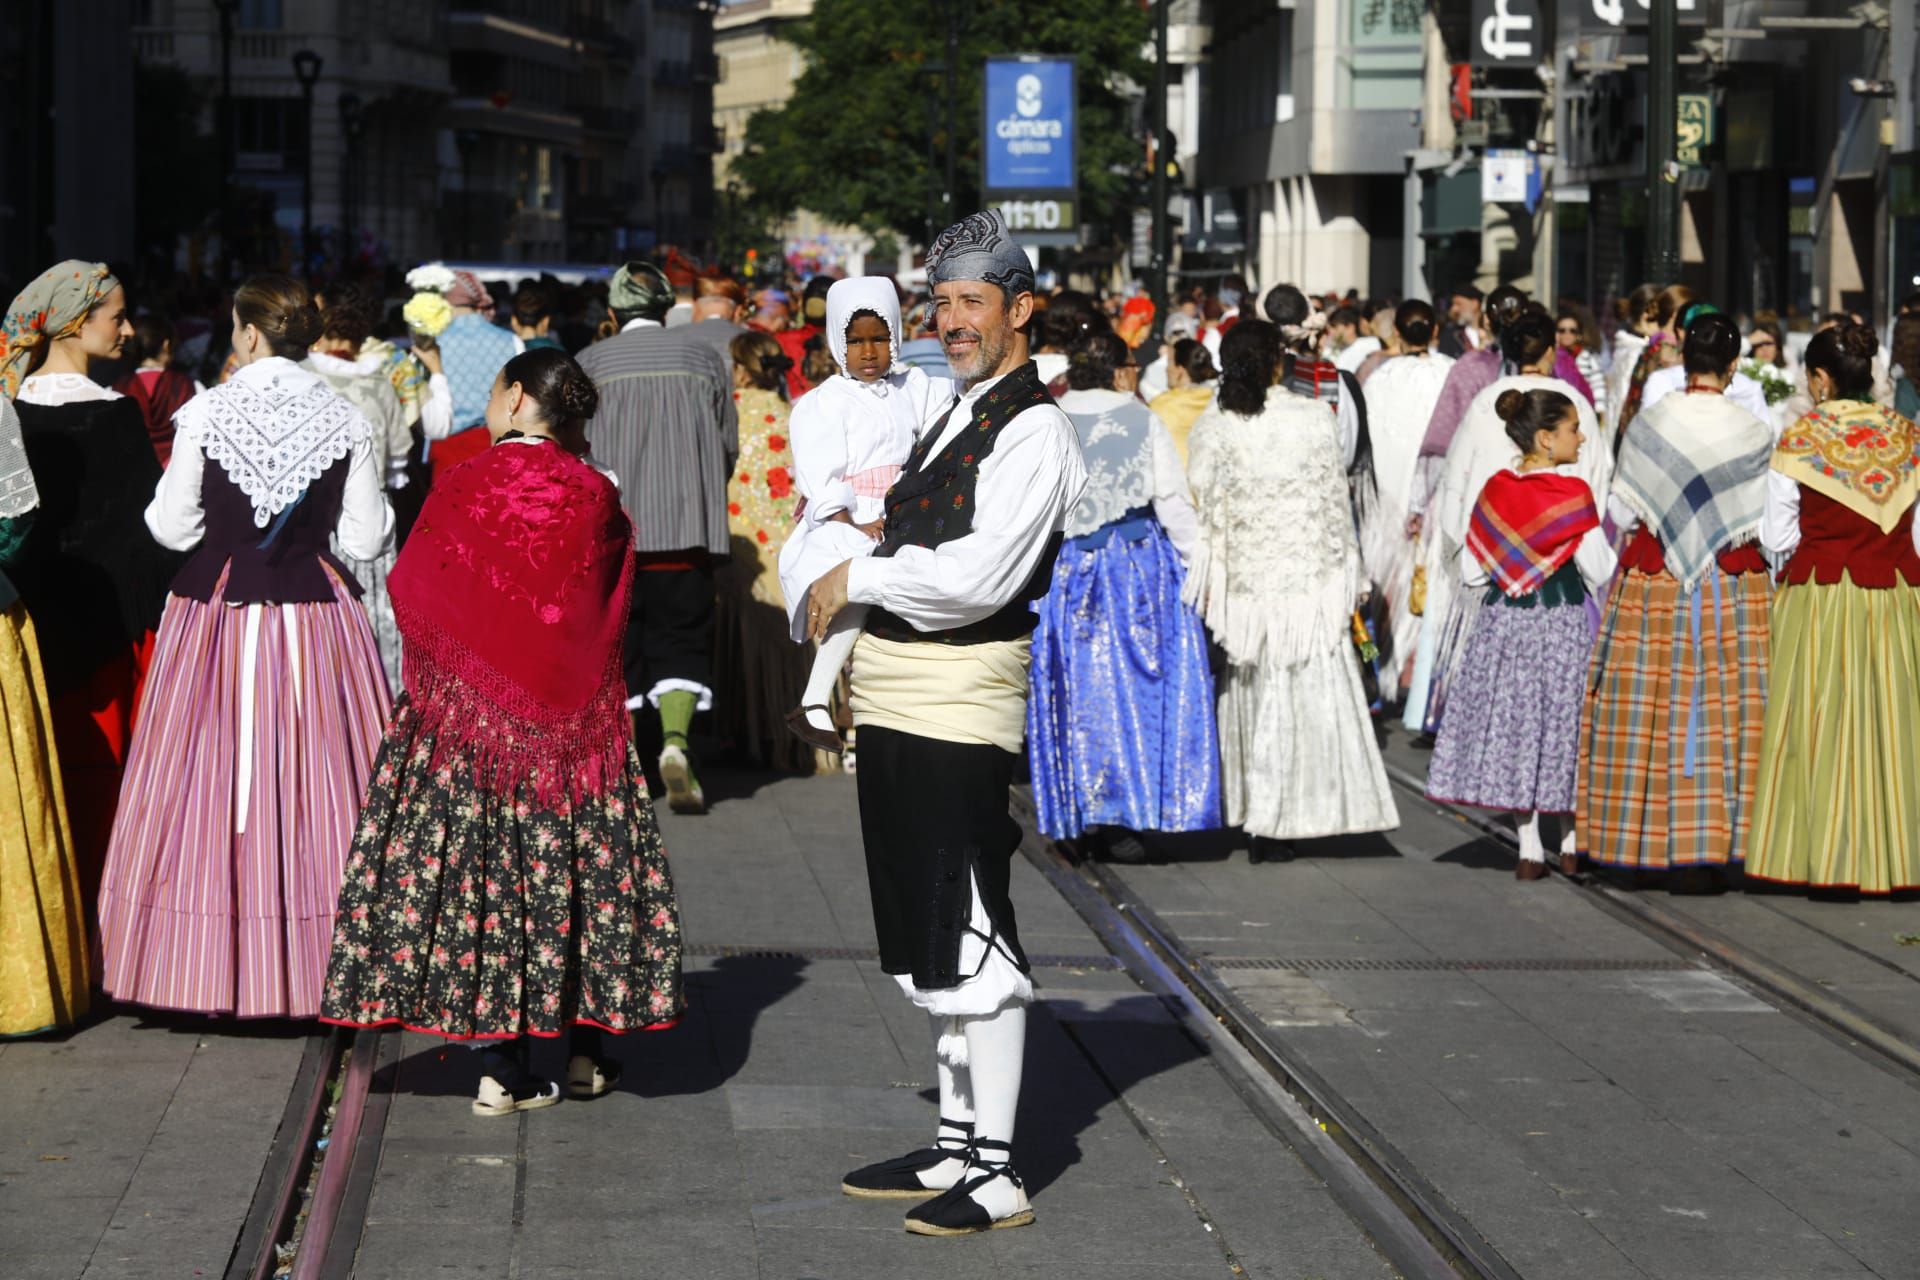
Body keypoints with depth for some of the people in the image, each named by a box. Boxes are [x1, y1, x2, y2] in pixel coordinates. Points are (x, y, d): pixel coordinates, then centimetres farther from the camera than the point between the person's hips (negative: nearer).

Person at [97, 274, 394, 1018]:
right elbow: (366, 541, -1)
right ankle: (313, 962, 6)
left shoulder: (206, 414, -6)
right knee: (316, 788, 5)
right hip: (315, 616, 1)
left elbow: (174, 530, -2)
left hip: (216, 612, -1)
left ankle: (209, 963, 8)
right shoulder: (346, 424, -4)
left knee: (209, 790, 6)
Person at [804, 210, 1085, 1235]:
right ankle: (957, 1145, 25)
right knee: (927, 943, 15)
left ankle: (995, 1176, -1)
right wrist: (853, 636, 13)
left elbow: (978, 577, -22)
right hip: (893, 703, 9)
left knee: (971, 942, -6)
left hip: (959, 707, -9)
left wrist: (858, 579, -10)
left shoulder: (1033, 432, -12)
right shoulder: (951, 417, 17)